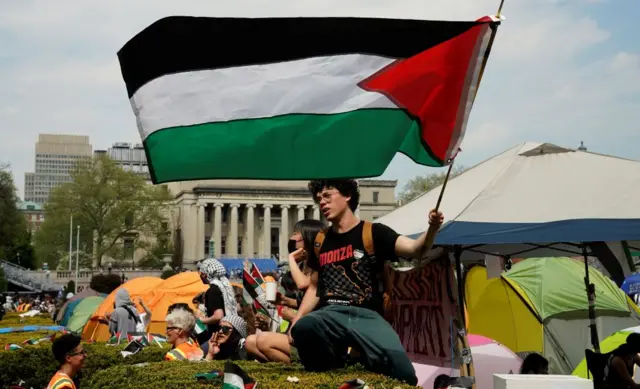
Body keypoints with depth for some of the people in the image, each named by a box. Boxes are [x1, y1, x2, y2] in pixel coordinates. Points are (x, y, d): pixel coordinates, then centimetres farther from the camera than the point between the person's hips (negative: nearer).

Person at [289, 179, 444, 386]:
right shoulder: (320, 241, 17)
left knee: (402, 371, -29)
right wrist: (296, 319, 10)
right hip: (329, 314, 3)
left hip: (366, 315, -2)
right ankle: (325, 374, -7)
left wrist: (432, 229, -31)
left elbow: (415, 249, -10)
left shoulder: (373, 232, 4)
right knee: (302, 328, -36)